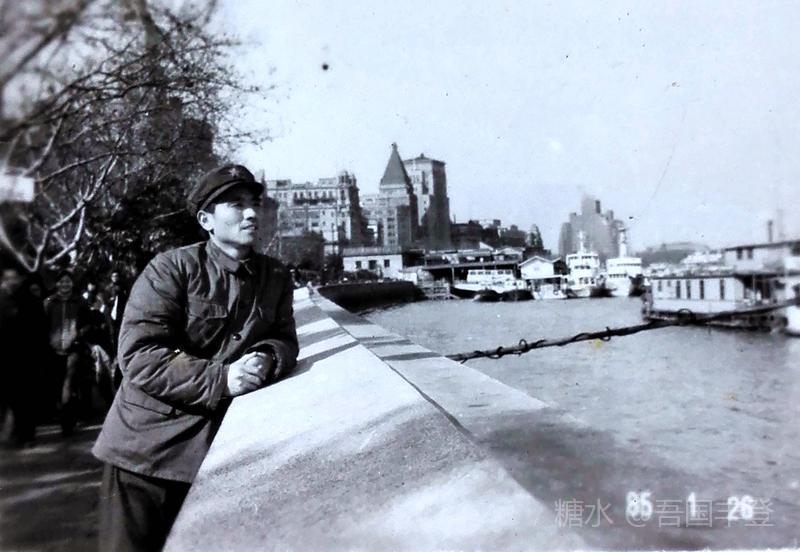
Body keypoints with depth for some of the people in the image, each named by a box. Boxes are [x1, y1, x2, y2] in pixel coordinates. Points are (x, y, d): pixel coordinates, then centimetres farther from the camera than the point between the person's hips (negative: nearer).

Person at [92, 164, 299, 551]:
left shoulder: (275, 277, 4)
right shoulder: (171, 269, -12)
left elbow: (284, 340, 8)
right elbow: (138, 356, -18)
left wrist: (267, 360, -17)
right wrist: (220, 379, -26)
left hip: (219, 449, 4)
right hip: (148, 448, -4)